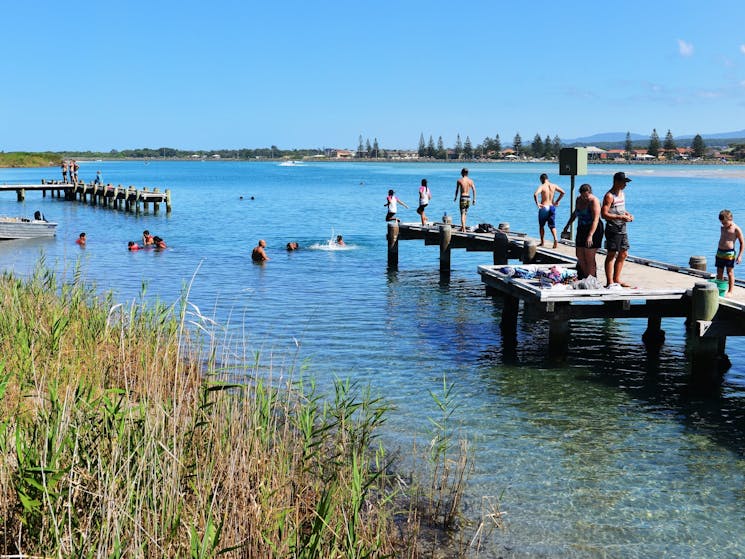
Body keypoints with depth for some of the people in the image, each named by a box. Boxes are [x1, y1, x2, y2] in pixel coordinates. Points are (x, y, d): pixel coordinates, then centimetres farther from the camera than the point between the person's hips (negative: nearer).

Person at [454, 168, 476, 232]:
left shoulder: (459, 180, -4)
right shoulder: (470, 181, 4)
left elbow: (457, 190, 4)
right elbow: (474, 190, -2)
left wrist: (455, 197, 19)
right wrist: (474, 199, 2)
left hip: (462, 198, -4)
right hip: (468, 198, 4)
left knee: (462, 213, -4)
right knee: (465, 213, 18)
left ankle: (464, 228, -15)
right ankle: (462, 227, 26)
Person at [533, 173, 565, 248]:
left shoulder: (542, 186, -11)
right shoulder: (554, 186, 3)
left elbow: (535, 194, -28)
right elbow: (562, 192, 7)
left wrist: (537, 203, -18)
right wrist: (557, 201, 12)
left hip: (544, 207, -4)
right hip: (552, 207, 4)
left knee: (541, 225, 12)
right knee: (552, 225, 7)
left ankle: (542, 242, 16)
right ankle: (555, 239, -15)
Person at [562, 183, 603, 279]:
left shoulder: (594, 201, -16)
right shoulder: (578, 200, 7)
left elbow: (595, 220, -26)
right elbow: (575, 213, 26)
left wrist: (590, 235, -36)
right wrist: (567, 226, 28)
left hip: (593, 231, -8)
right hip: (581, 230, 8)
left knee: (589, 259, -7)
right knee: (580, 257, 9)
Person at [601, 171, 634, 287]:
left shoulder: (622, 193, 14)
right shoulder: (609, 196, -14)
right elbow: (604, 214, -20)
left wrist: (627, 214, 7)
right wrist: (620, 217, -23)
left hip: (622, 229, 9)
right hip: (613, 229, -9)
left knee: (623, 254, 12)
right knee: (611, 254, -4)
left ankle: (616, 279, 22)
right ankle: (609, 282, 0)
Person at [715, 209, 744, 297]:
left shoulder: (736, 229, -8)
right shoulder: (722, 228, 12)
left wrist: (739, 256, -11)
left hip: (729, 253, -6)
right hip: (720, 252, 6)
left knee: (730, 273, 0)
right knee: (719, 272, 9)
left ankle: (730, 292, 5)